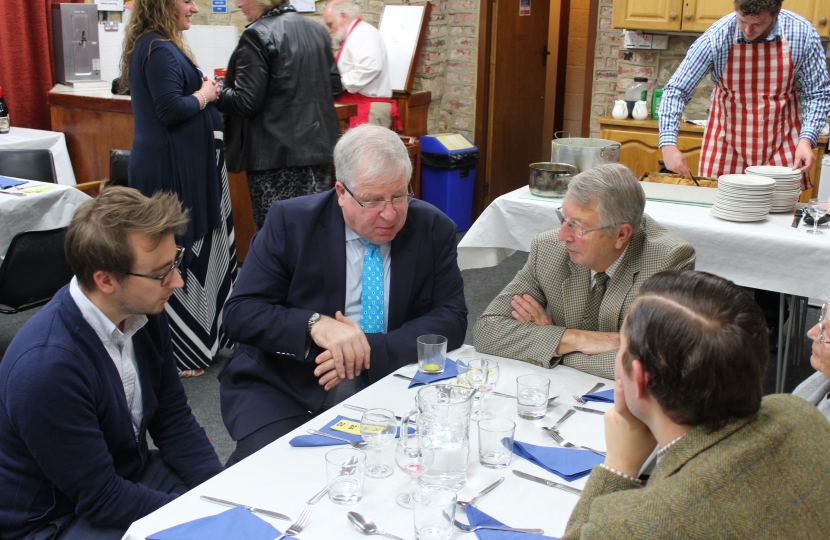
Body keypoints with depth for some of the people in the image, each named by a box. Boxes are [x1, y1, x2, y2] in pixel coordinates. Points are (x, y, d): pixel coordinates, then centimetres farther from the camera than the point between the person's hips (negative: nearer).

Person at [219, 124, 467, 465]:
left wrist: (373, 350, -20)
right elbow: (239, 313, -7)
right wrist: (314, 325, -26)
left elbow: (452, 320, -4)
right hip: (287, 389, -2)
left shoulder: (434, 229, 0)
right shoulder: (290, 222, -5)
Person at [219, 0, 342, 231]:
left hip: (276, 153, -8)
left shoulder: (258, 35, -12)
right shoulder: (316, 30, 11)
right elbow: (335, 87, 16)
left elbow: (245, 102, -15)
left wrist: (216, 94, 2)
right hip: (319, 144, 8)